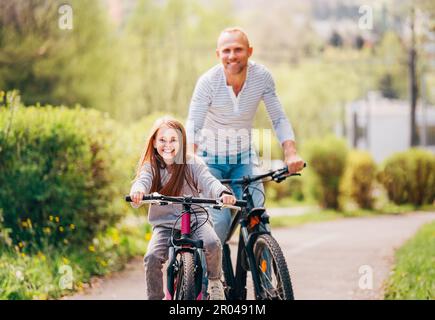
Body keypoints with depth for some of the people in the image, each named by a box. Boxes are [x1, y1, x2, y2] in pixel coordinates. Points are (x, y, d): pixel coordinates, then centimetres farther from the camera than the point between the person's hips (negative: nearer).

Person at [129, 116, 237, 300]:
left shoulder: (192, 164, -4)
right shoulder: (151, 167, -1)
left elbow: (208, 182, -19)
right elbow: (143, 181, -21)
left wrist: (223, 193, -43)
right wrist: (137, 191, -47)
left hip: (195, 218, -1)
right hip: (164, 224, 1)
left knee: (212, 244, -29)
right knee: (152, 258, -24)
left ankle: (214, 280, 0)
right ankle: (155, 297, -5)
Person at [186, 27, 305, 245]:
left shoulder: (262, 77, -14)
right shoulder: (208, 82, -21)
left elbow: (279, 119, -11)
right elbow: (193, 125, -25)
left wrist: (290, 153, -27)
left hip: (244, 157, 3)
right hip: (211, 158, -3)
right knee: (218, 222, -17)